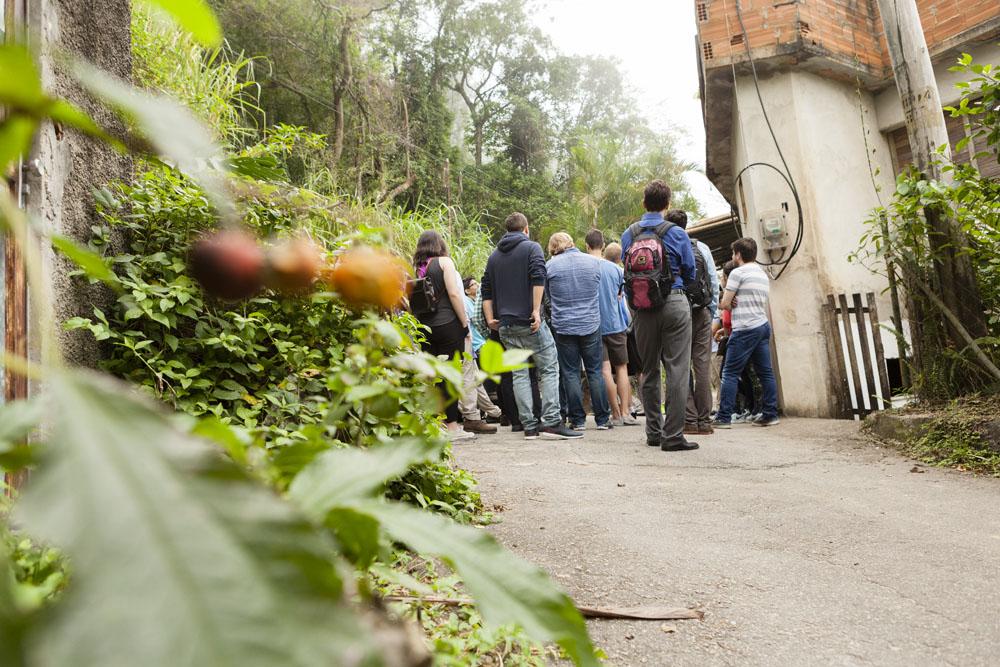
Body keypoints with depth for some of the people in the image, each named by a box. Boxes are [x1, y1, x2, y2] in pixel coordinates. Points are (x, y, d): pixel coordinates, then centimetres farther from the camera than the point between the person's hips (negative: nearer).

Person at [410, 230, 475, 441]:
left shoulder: (416, 268, 12)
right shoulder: (444, 261, -1)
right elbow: (454, 294, -9)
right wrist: (465, 325, -5)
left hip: (424, 327, 5)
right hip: (448, 325, -5)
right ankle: (451, 426, 1)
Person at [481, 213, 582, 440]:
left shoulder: (494, 256, 19)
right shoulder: (531, 248, 2)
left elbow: (486, 290, 15)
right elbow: (538, 279, -14)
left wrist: (490, 318, 14)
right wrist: (536, 310, -16)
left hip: (505, 325, 6)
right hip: (529, 321, -5)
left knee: (519, 374, 6)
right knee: (549, 369, 0)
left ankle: (529, 426, 6)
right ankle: (550, 422, -7)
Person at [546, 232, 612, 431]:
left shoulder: (550, 266, -1)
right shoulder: (594, 262, 4)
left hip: (563, 327, -1)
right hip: (591, 325, 2)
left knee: (570, 373, 5)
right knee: (595, 372, 7)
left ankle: (577, 420, 8)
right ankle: (602, 419, 10)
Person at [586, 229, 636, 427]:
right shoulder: (615, 268, 0)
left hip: (594, 326, -2)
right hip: (616, 323, 2)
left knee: (605, 369, -1)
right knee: (621, 367, 11)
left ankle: (616, 414, 2)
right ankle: (625, 412, 8)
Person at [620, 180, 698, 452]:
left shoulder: (628, 235, 4)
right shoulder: (676, 233, -3)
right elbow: (690, 273, 7)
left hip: (642, 310, 3)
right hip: (674, 304, -3)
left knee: (649, 371, 12)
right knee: (677, 369, -2)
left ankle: (654, 432, 20)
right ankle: (673, 435, -4)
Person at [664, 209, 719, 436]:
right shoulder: (702, 248, 5)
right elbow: (714, 282, 5)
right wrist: (712, 313, 12)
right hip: (701, 313, 2)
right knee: (703, 366, 4)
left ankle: (690, 420, 3)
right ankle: (704, 421, 6)